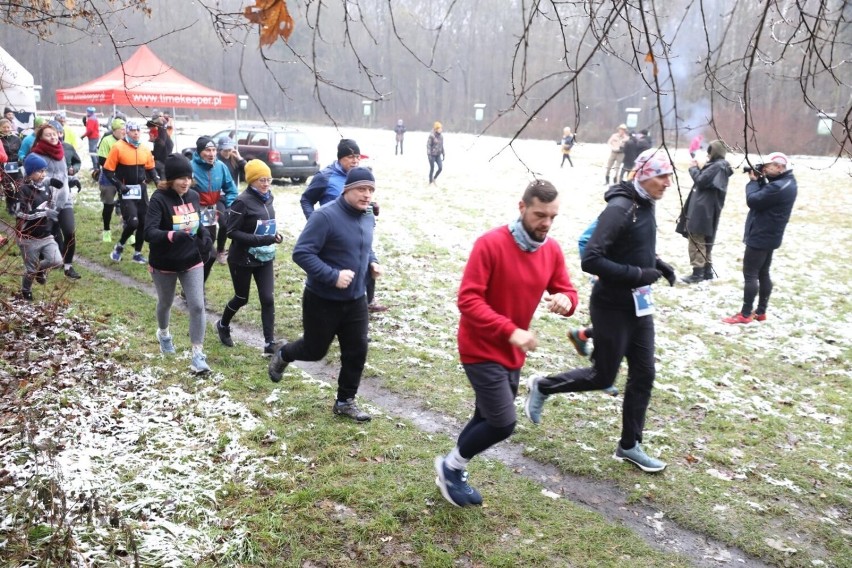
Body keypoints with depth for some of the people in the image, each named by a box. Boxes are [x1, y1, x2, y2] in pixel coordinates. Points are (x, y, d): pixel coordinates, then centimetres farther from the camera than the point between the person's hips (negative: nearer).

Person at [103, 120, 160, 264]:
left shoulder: (144, 149, 6)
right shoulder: (118, 147, -10)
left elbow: (150, 168, 19)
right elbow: (108, 171, -9)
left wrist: (156, 180, 1)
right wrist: (119, 185, -17)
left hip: (141, 190, 6)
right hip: (126, 191, -6)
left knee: (143, 222, 8)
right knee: (132, 222, -15)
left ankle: (137, 253, 23)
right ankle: (119, 247, 12)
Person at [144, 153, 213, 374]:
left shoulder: (193, 196, -3)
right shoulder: (159, 199, -21)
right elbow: (149, 232, -32)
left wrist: (205, 238, -1)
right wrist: (174, 235, -48)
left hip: (192, 261, 3)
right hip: (164, 264, -3)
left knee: (197, 306, -7)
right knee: (165, 303, 20)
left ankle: (198, 354, 0)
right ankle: (163, 334, 52)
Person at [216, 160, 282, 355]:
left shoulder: (268, 198, 3)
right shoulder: (242, 201, -18)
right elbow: (232, 232, -20)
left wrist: (274, 235, -2)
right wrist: (262, 240, -27)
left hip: (265, 259, 5)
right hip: (242, 260, -5)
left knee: (268, 299, -2)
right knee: (242, 299, 12)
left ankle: (269, 344, 2)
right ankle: (223, 325, 41)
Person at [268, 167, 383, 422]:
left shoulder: (368, 217, 4)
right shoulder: (325, 216, -22)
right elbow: (301, 253, -24)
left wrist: (372, 261, 2)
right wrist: (333, 276, -29)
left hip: (356, 300, 6)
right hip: (322, 300, -6)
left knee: (357, 352, 7)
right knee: (315, 349, 11)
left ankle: (345, 401, 25)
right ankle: (282, 355, 44)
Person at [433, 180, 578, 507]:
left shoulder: (553, 251, -1)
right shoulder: (491, 244, -21)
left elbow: (566, 291, 6)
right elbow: (468, 300, -23)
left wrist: (566, 300, -20)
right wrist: (510, 331, -30)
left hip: (512, 353, 7)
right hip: (482, 350, -7)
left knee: (488, 420, 17)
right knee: (503, 424, -9)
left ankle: (454, 473, 37)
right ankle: (450, 466, 16)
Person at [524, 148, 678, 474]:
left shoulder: (646, 206, 5)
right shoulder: (619, 209, -22)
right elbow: (591, 260, -26)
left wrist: (656, 264, 2)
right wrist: (637, 274, -26)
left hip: (639, 305, 8)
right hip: (612, 307, -8)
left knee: (643, 374, 10)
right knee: (603, 376, 5)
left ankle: (629, 445, 24)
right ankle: (542, 387, 28)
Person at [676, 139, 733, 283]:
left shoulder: (717, 166, -15)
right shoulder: (719, 166, 16)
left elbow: (701, 181, -18)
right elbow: (705, 180, 19)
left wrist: (693, 168, -4)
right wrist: (698, 168, 6)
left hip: (703, 210, -10)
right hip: (705, 210, 10)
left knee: (696, 242, -7)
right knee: (705, 242, 15)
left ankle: (698, 273, -4)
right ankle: (707, 271, 20)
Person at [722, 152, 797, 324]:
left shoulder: (778, 187, -25)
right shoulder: (787, 183, 10)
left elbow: (753, 200, -23)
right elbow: (764, 197, 14)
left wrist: (753, 181, -9)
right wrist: (761, 180, 0)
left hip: (760, 236, -10)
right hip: (769, 236, 10)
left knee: (750, 274, -5)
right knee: (763, 273, 14)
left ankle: (746, 314, -1)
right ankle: (761, 312, 21)